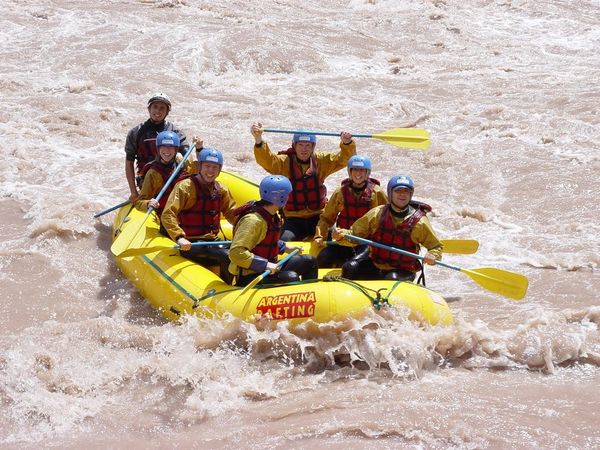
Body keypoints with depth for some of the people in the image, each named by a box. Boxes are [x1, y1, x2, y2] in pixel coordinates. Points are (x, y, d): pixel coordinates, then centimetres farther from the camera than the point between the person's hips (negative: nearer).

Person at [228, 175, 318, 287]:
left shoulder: (272, 216, 8)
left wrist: (285, 247, 15)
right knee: (291, 278, -32)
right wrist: (265, 264, -33)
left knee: (309, 261, 12)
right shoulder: (252, 220, -24)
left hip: (267, 268, 10)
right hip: (249, 277, -10)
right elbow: (236, 253, -33)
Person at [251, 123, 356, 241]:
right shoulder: (285, 162, -2)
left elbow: (344, 158, -1)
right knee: (284, 240, -26)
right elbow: (266, 159, -19)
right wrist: (258, 139, -37)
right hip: (294, 219, -2)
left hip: (318, 217, 2)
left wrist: (347, 143, -23)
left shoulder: (320, 161, 5)